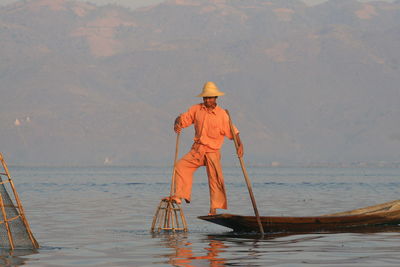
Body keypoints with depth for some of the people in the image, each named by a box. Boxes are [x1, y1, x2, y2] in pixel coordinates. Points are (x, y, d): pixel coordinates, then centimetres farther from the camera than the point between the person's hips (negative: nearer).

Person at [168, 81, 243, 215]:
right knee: (180, 166, -12)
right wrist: (177, 124, -15)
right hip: (197, 150, 3)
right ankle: (180, 195, -11)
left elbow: (232, 131, -5)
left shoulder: (222, 114, -5)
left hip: (213, 152, -3)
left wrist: (239, 144, -21)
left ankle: (214, 208, -6)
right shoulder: (196, 109, 4)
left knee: (216, 178, -11)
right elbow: (183, 118, 8)